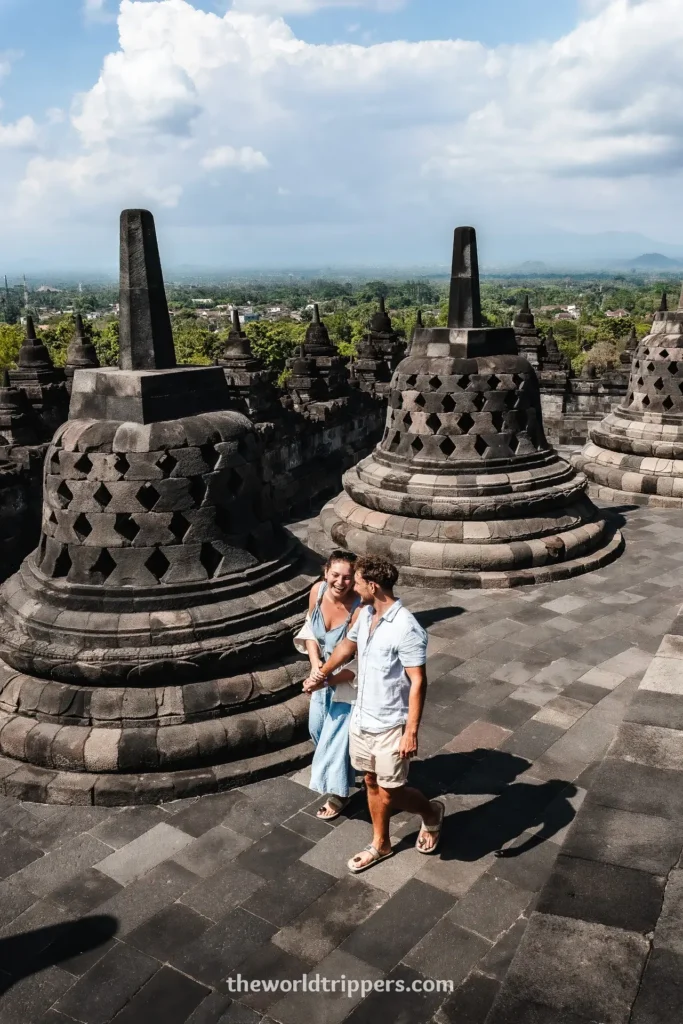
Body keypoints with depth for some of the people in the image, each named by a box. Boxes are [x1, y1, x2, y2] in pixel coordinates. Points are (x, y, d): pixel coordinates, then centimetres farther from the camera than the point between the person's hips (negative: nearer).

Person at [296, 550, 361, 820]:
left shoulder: (360, 611, -35)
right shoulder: (317, 591, -18)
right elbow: (310, 631, -2)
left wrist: (325, 681, -30)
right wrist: (315, 666, -15)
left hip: (348, 681, -6)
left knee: (336, 735, 8)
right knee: (317, 727, 26)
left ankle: (338, 794, 33)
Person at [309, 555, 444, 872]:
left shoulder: (406, 628, -26)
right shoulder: (366, 614, -1)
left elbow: (418, 682, -23)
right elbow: (348, 644, 19)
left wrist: (411, 731, -23)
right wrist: (323, 672, 31)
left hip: (390, 726, -7)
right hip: (361, 718, 8)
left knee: (390, 792, 5)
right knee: (372, 783, 19)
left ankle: (432, 812, 34)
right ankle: (380, 845, 38)